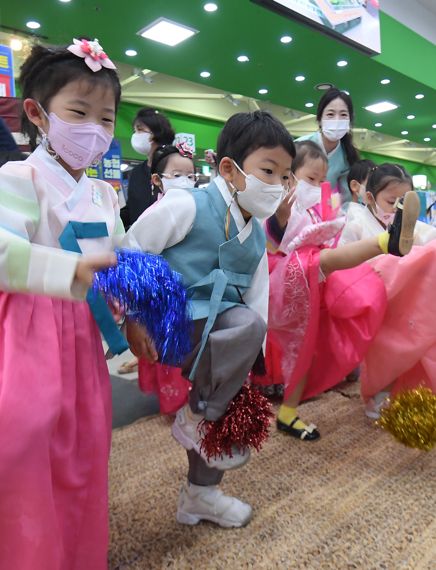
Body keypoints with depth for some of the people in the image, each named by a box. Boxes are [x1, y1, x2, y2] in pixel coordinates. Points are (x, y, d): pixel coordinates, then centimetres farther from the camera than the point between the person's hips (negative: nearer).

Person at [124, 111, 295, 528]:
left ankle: (200, 495, 41)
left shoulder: (257, 236, 11)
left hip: (218, 334, 8)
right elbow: (130, 251, -11)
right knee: (246, 323, -31)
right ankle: (195, 418, -8)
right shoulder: (187, 205, -12)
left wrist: (254, 355, 9)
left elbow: (257, 298, 13)